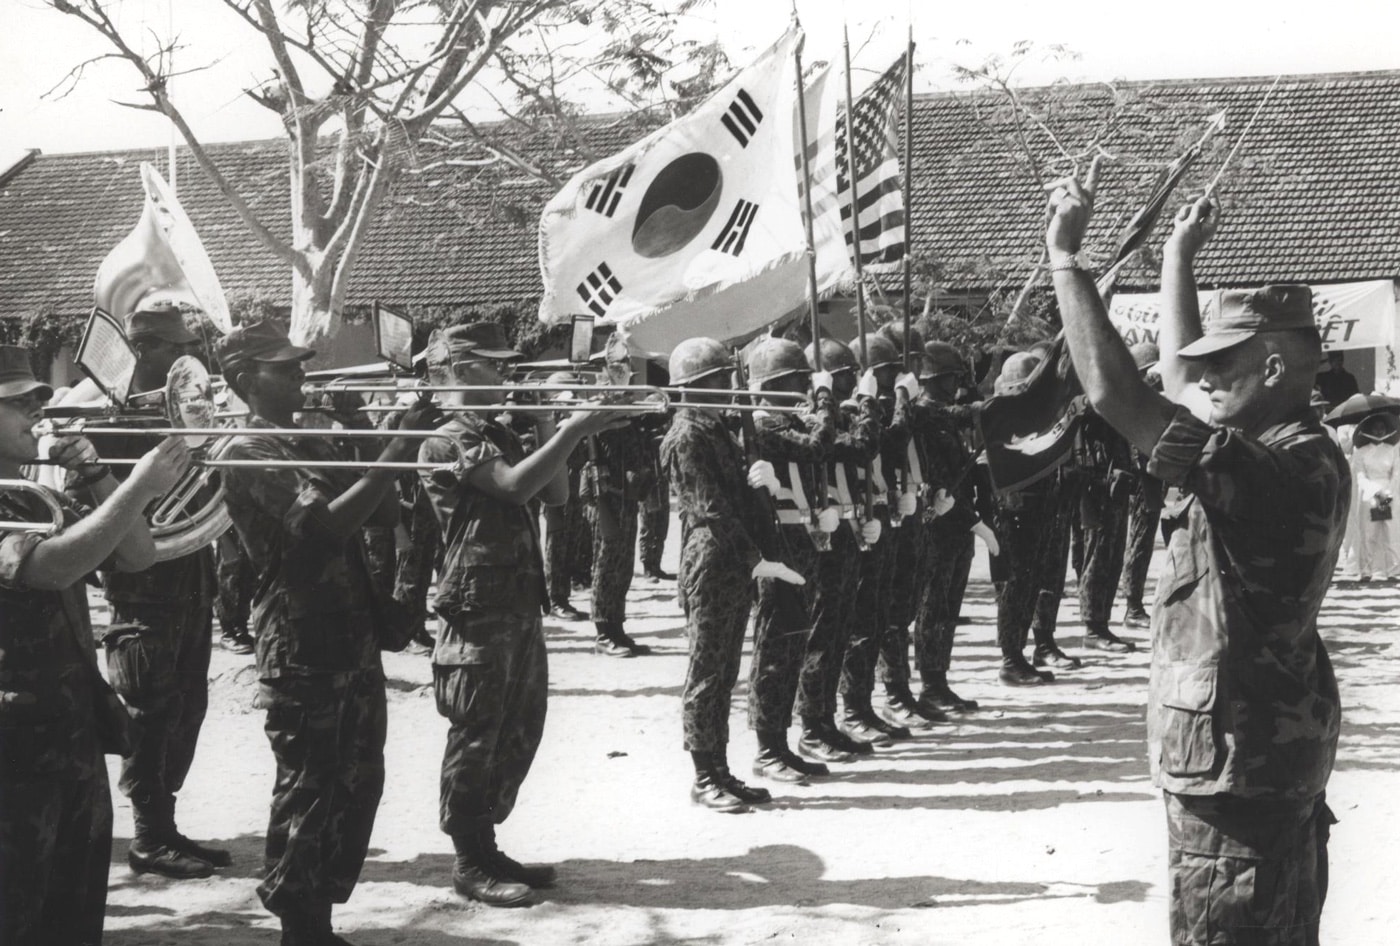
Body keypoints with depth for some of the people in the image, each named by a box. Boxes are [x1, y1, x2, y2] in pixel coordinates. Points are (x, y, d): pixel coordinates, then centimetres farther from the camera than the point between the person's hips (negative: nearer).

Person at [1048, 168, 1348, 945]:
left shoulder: (1287, 469, -26)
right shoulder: (1289, 448, 4)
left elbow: (1118, 398, -32)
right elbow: (1176, 378, 18)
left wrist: (1064, 258, -25)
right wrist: (1178, 256, 22)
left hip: (1236, 761, -10)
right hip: (1271, 749, 10)